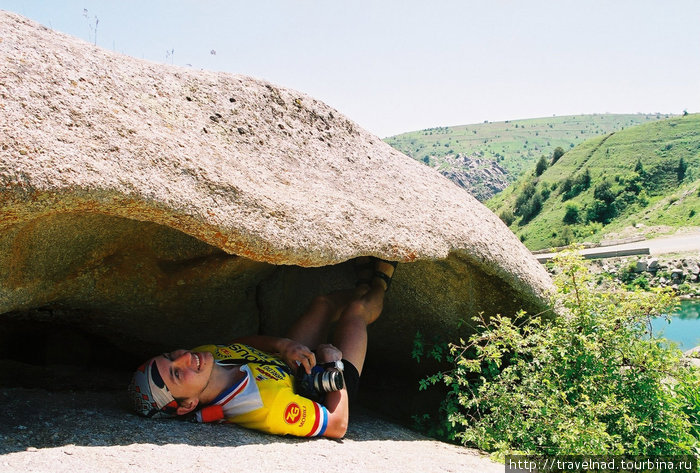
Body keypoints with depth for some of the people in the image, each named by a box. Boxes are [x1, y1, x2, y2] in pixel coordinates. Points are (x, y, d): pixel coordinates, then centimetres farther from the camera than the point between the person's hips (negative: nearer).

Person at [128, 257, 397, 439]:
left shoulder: (204, 356, -27)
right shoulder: (266, 408, -50)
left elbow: (244, 343, -3)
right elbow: (338, 425, -36)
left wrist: (282, 345, -21)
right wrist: (334, 364, -26)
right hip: (331, 390, -5)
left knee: (323, 304, 18)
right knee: (357, 310, 8)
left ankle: (364, 286, 55)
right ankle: (378, 286, 47)